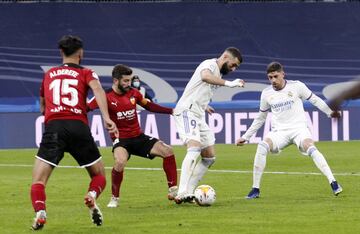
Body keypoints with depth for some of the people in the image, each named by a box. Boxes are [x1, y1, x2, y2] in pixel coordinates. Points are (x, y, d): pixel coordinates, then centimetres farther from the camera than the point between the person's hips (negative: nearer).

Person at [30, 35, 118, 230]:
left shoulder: (48, 75, 25)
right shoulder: (86, 73, 16)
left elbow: (42, 107, 37)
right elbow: (97, 89, -6)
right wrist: (106, 118, -18)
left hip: (53, 127, 1)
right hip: (79, 126, -1)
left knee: (38, 180, 0)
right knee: (99, 175, 16)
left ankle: (40, 212, -29)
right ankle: (92, 196, -16)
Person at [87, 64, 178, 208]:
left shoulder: (133, 93, 3)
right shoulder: (106, 97, -13)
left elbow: (149, 106, 16)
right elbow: (86, 109, -13)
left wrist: (172, 111, 12)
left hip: (138, 137, 5)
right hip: (120, 139, -5)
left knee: (167, 151, -7)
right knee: (120, 162, -35)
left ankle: (173, 190, 4)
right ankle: (114, 198, -13)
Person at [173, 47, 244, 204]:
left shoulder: (218, 74, 19)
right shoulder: (210, 64, -9)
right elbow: (205, 76, -35)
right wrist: (228, 84, -39)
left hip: (198, 116, 10)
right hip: (187, 112, -10)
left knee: (209, 157, 8)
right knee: (194, 148, -27)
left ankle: (188, 193, 8)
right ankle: (182, 194, -35)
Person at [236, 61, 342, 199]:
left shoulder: (297, 86, -1)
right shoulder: (266, 93, 8)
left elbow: (315, 100, 10)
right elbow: (260, 118, 19)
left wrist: (331, 112, 0)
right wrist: (245, 137, 18)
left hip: (299, 128, -2)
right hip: (279, 132, 2)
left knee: (311, 148, -33)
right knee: (262, 147, -27)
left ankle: (333, 183, -30)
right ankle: (255, 189, -20)